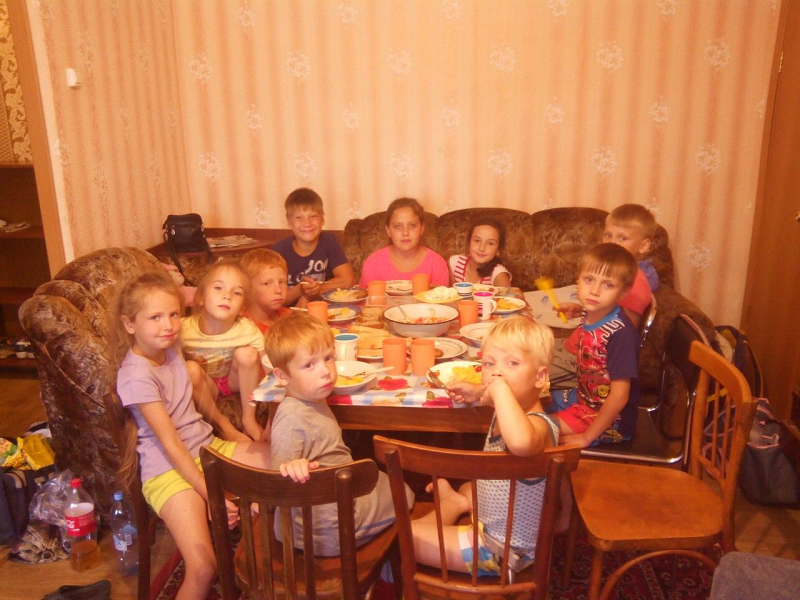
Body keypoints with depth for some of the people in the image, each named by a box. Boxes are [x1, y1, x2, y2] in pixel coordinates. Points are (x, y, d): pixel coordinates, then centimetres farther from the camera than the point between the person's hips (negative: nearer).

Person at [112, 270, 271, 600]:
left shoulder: (171, 346, 2)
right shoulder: (136, 375, -18)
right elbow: (170, 444, -19)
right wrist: (212, 495, -19)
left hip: (206, 446, 8)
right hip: (168, 469, -8)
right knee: (203, 569, -24)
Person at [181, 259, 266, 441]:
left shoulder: (248, 330, -25)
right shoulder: (185, 330, -26)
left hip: (235, 381, 1)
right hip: (204, 385, -1)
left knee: (248, 353, -28)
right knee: (191, 369, -31)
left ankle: (249, 420, -11)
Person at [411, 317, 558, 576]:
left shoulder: (538, 425, -33)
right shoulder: (510, 410, -6)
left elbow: (521, 442, -62)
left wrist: (499, 387, -49)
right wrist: (479, 392, 5)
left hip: (503, 549, -9)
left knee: (405, 534, 4)